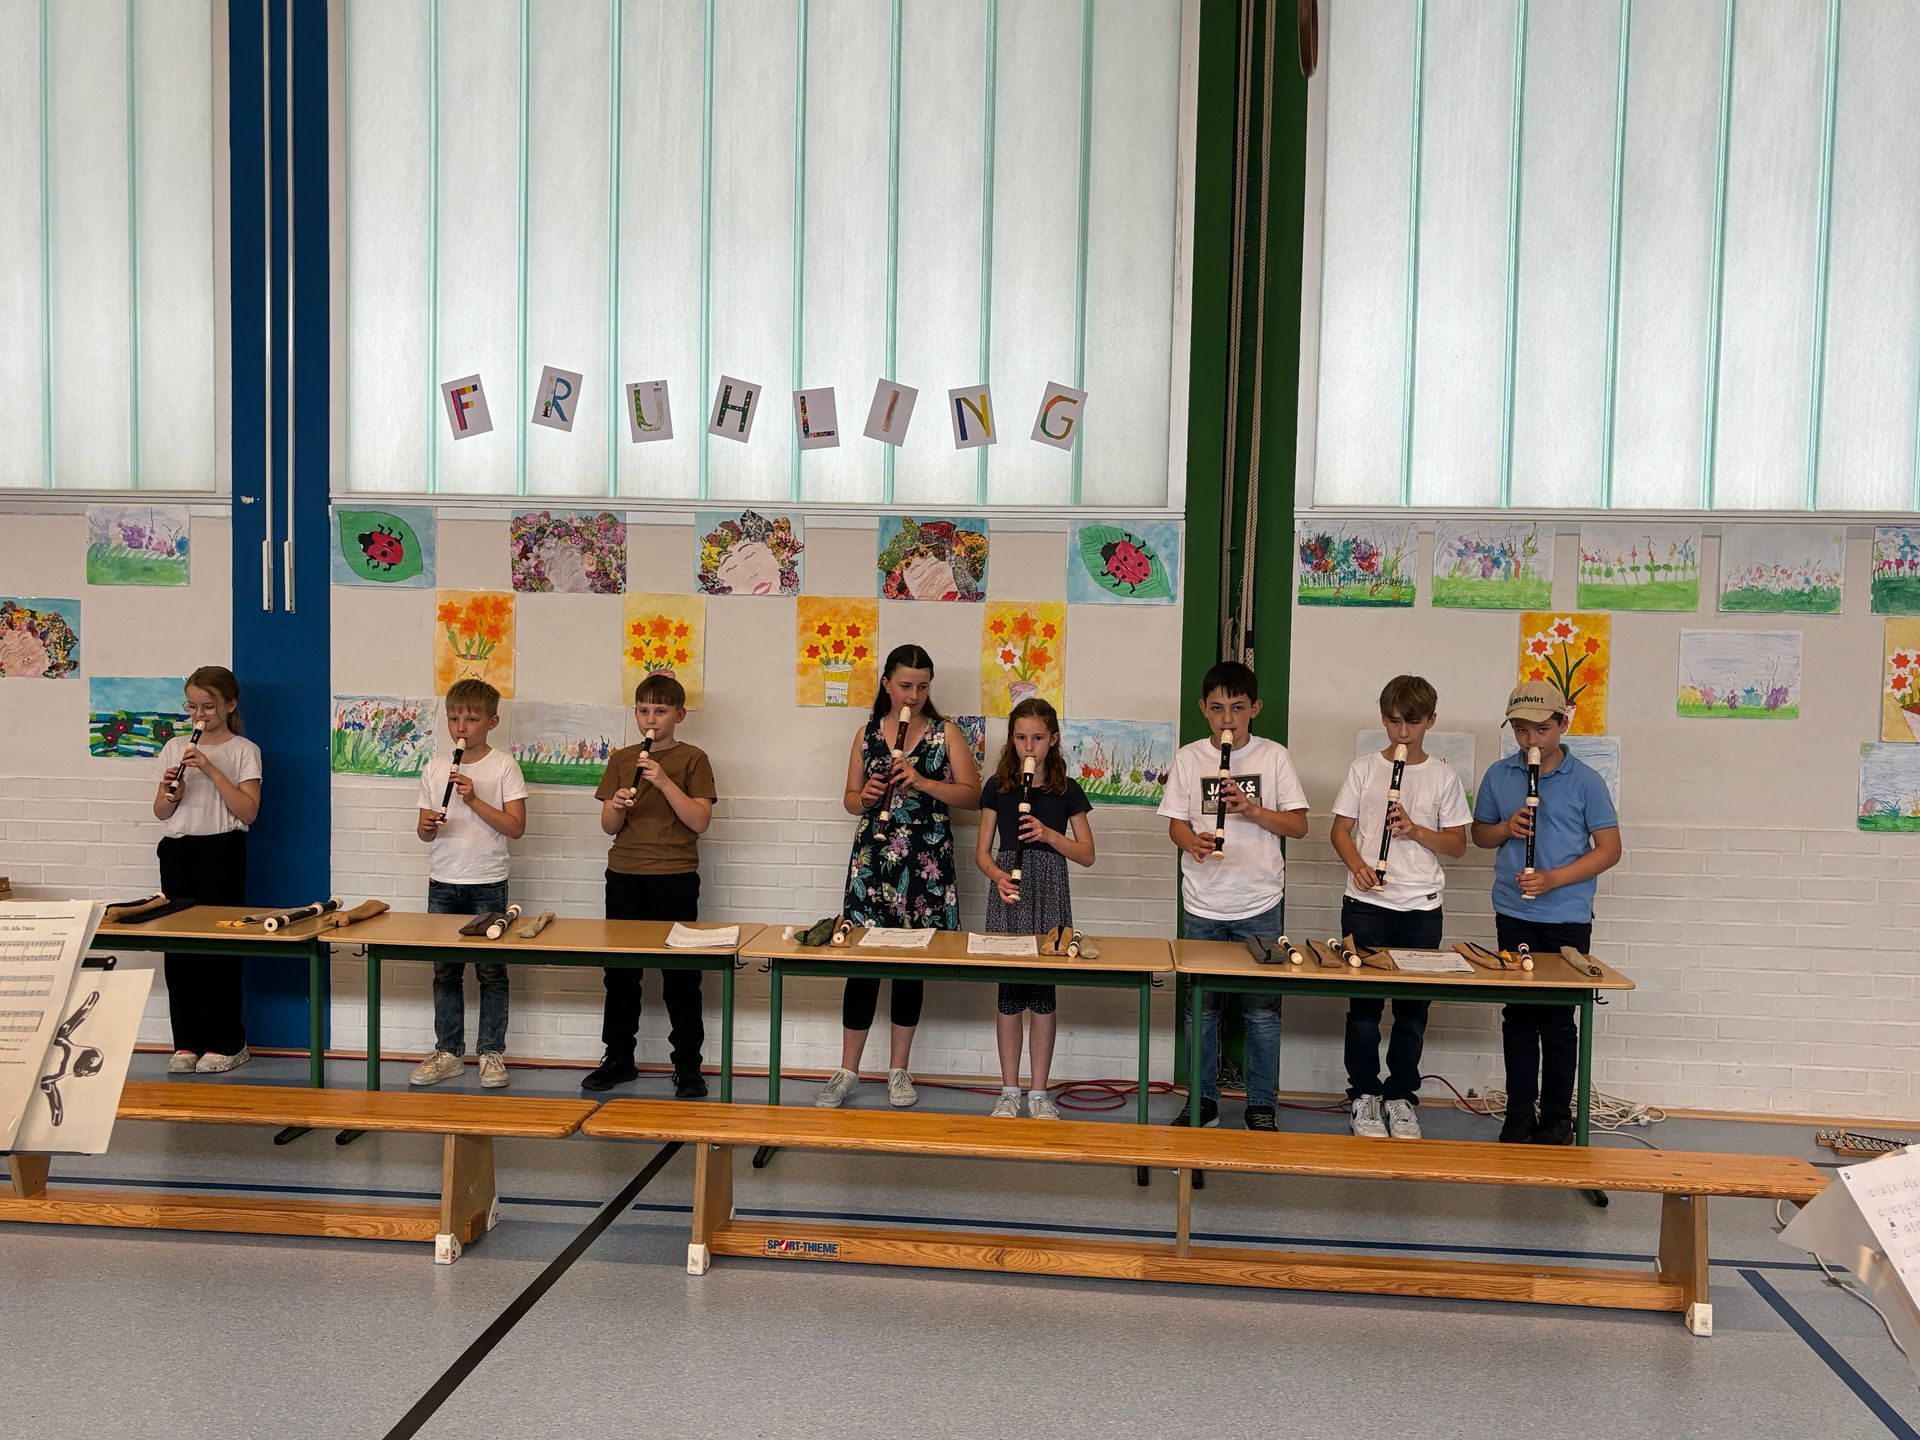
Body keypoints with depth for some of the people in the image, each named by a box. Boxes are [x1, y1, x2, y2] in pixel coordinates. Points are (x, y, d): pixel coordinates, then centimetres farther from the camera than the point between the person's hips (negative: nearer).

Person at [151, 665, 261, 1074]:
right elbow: (160, 813, 12)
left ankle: (226, 1043, 8)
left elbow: (248, 812, -11)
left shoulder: (243, 751, -1)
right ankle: (187, 1041, 13)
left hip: (221, 851, -4)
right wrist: (170, 794, -10)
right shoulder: (174, 747, 11)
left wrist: (211, 770, -17)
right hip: (177, 852, 4)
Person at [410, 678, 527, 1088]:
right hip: (442, 884, 4)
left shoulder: (504, 766, -4)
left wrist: (474, 800, -17)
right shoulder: (435, 769, 7)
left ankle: (491, 1053, 12)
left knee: (491, 971, 2)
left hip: (487, 885, -4)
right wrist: (428, 826, -12)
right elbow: (424, 830, 11)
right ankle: (448, 1052, 19)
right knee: (445, 971, 9)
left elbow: (516, 827, -10)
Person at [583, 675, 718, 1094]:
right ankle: (618, 1058, 22)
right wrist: (618, 807, -13)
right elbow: (608, 826, 9)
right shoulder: (621, 759, 11)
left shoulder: (692, 759, 0)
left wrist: (663, 781, -19)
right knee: (620, 971, 9)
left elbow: (700, 821, -10)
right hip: (624, 875, 4)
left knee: (680, 975, 0)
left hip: (675, 877, -4)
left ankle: (687, 1065, 9)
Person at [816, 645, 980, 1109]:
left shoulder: (945, 732, 3)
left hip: (926, 862, -1)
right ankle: (848, 1072, 12)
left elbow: (972, 795, -3)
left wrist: (922, 782, -16)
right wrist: (865, 796, -9)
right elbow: (850, 800, 13)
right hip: (872, 858, 1)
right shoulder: (867, 733, 9)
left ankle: (899, 1071, 19)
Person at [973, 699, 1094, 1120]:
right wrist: (997, 875, -15)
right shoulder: (997, 786, 5)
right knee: (1009, 991, 2)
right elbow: (982, 850, 6)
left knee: (1044, 991, 2)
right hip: (1007, 894, 0)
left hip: (1050, 895, 0)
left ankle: (1039, 1092, 12)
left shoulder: (1067, 791, 4)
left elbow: (1086, 854, 4)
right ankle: (1009, 1091, 13)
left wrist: (1050, 834, -13)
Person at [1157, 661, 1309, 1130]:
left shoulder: (1274, 757, 1)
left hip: (1259, 903, -1)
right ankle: (1203, 1100, 22)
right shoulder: (1188, 758, 4)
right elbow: (1175, 824, 4)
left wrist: (1253, 810, -16)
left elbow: (1299, 825, 1)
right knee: (1201, 1007, 8)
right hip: (1203, 904, 1)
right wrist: (1194, 841, -18)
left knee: (1262, 1009, 2)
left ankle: (1262, 1106, 15)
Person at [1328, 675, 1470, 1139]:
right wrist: (1357, 865, -13)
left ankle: (1401, 1097, 18)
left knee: (1413, 1007, 5)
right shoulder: (1363, 769, 5)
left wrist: (1415, 830, -11)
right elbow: (1341, 829, 5)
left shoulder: (1443, 776, 5)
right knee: (1364, 1004, 2)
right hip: (1366, 904, 0)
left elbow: (1457, 843, 7)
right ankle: (1364, 1094, 15)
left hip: (1420, 907, 1)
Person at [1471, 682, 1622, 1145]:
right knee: (1518, 1016, 8)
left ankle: (1557, 1116, 16)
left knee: (1559, 1019, 4)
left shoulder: (1585, 781, -4)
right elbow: (1479, 834, 17)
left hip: (1567, 919, -2)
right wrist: (1507, 828, -7)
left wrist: (1553, 879, -15)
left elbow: (1609, 849, -3)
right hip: (1513, 915, 3)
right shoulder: (1498, 775, 5)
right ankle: (1519, 1112, 17)